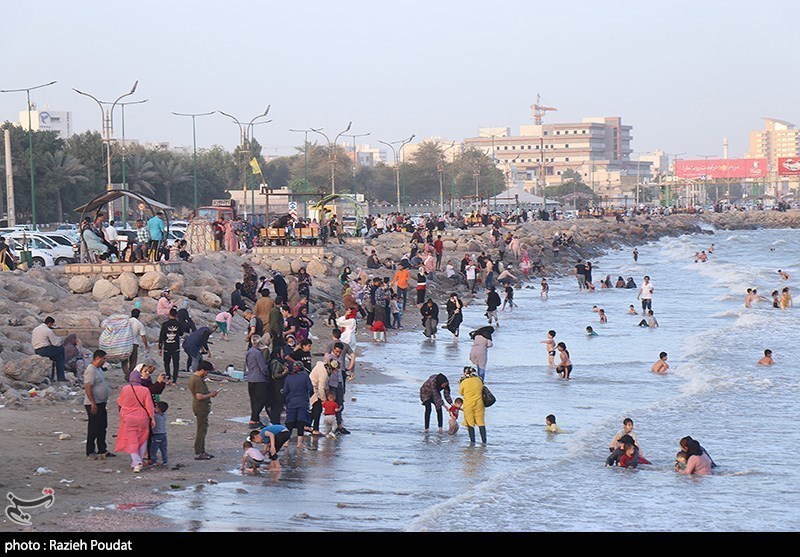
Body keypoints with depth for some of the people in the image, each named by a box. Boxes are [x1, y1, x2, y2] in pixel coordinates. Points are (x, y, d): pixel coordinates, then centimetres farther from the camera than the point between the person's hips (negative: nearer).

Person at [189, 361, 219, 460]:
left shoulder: (193, 377, 11)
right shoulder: (198, 380, -21)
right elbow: (199, 396, -26)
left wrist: (209, 393, 10)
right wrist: (210, 394, -13)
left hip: (198, 408, 11)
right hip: (201, 408, -11)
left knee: (202, 430, 17)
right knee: (201, 430, -4)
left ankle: (202, 452, 23)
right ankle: (198, 454, -1)